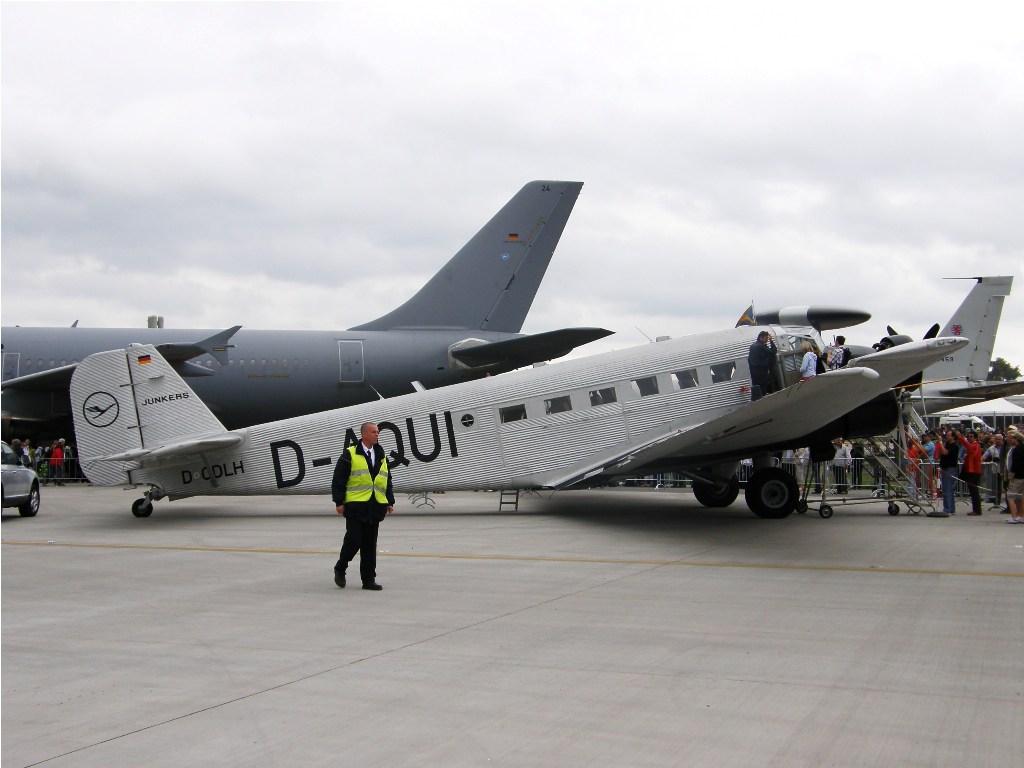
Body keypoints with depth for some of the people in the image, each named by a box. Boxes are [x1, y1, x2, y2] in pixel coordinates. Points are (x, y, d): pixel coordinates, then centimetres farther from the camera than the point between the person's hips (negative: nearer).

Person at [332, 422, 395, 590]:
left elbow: (387, 481, 21)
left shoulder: (381, 456, 15)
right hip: (355, 506, -5)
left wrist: (390, 502, 14)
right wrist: (339, 502, -9)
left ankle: (368, 579, 11)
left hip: (375, 507, 5)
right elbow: (339, 480, -5)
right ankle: (340, 569, 18)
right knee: (353, 540, -5)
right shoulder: (350, 454, -3)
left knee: (370, 545, 7)